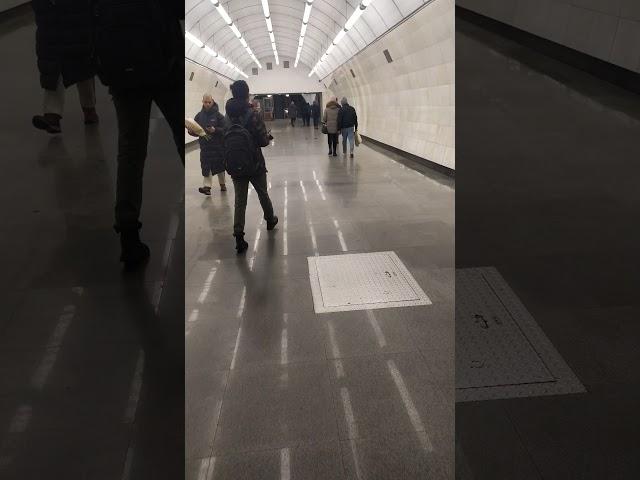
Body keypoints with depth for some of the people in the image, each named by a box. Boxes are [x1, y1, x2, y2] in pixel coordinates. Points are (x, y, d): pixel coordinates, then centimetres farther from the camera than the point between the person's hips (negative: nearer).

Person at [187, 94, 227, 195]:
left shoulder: (218, 115, -5)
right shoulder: (199, 115, 5)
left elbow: (225, 129, -11)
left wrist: (215, 130, -25)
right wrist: (191, 131, -13)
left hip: (218, 146, -2)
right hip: (205, 145, 2)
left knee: (219, 166, 11)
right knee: (206, 166, -5)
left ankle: (222, 184, 30)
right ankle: (206, 186, -4)